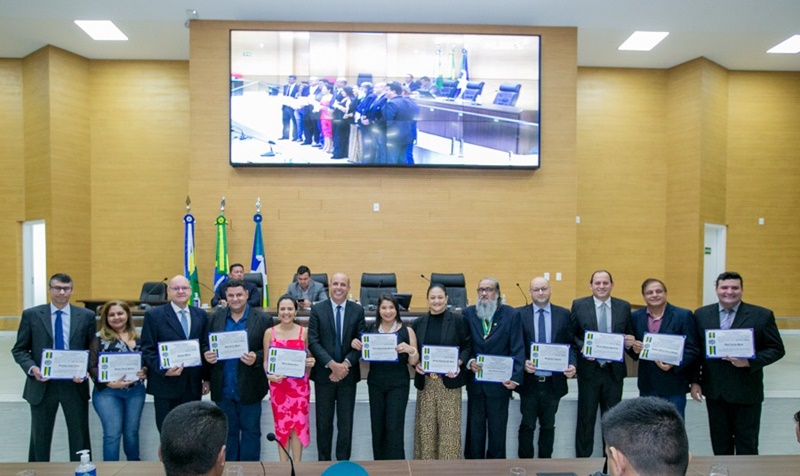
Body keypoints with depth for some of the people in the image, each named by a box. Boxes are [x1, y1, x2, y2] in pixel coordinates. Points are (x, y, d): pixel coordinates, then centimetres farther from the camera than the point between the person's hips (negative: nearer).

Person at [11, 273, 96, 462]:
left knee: (80, 437, 9)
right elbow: (19, 349, 3)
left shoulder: (86, 316, 1)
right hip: (42, 385, 0)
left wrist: (86, 370, -13)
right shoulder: (31, 315, 1)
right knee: (40, 438, 13)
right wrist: (32, 368, -14)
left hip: (75, 385, 0)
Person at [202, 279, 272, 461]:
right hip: (223, 388, 3)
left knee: (250, 431, 11)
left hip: (249, 388, -3)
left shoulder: (263, 319, -6)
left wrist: (256, 358, -24)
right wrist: (207, 354, -13)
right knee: (227, 431, 18)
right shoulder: (215, 317, 4)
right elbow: (205, 344, 9)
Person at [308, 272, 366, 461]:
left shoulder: (358, 310, 2)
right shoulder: (317, 309, -2)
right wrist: (332, 364, -18)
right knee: (324, 422, 9)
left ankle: (343, 462, 21)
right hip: (324, 373, -1)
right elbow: (313, 341, -8)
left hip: (348, 373, 1)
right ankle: (324, 461, 23)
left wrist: (345, 364, -14)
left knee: (346, 422, 8)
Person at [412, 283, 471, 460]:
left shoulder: (458, 321, -2)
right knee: (426, 426, 7)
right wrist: (416, 364, -8)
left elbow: (468, 346, -1)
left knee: (449, 425, 2)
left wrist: (459, 363, -17)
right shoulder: (419, 323, 6)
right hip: (425, 382, 3)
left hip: (449, 381, -2)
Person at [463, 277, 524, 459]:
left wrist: (515, 376, -15)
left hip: (499, 381, -2)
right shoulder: (468, 313, 2)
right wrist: (469, 361, -16)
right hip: (475, 381, 2)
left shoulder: (511, 315, -4)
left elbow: (517, 349, -7)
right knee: (474, 428, 12)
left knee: (497, 429, 10)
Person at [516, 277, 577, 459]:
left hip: (553, 381, 2)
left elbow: (570, 344, 1)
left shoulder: (564, 314, 2)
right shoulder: (519, 314, -3)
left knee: (548, 426, 16)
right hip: (529, 381, -1)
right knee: (527, 426, 10)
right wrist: (523, 363, -20)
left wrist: (572, 364, -15)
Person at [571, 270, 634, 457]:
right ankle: (583, 459, 21)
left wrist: (630, 341, -14)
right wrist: (582, 347, -18)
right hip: (589, 369, -2)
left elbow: (628, 335, 8)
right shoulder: (579, 305, -3)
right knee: (586, 417, 8)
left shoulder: (624, 307, 3)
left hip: (614, 371, 2)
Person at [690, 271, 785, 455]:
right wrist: (695, 381, 2)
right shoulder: (701, 315, 2)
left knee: (747, 445, 9)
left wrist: (749, 361, -18)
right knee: (720, 443, 14)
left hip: (747, 392, -2)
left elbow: (777, 349, -3)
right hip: (714, 391, 2)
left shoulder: (762, 315, -5)